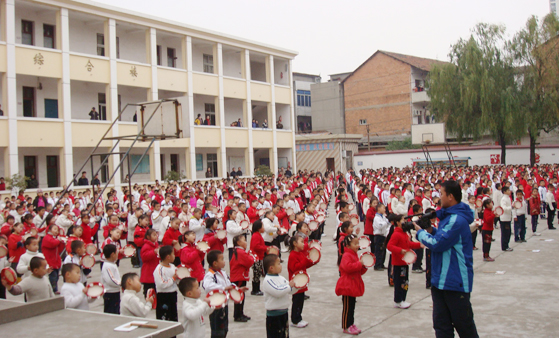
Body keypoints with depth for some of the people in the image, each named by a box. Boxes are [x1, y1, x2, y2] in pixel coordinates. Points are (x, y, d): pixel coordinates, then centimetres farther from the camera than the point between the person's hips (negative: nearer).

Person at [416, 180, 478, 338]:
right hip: (440, 280, 10)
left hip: (456, 282, -9)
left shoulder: (457, 220, -20)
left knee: (464, 325, 6)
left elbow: (437, 244, -21)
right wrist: (431, 230, 3)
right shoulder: (448, 216, 12)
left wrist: (421, 232, -4)